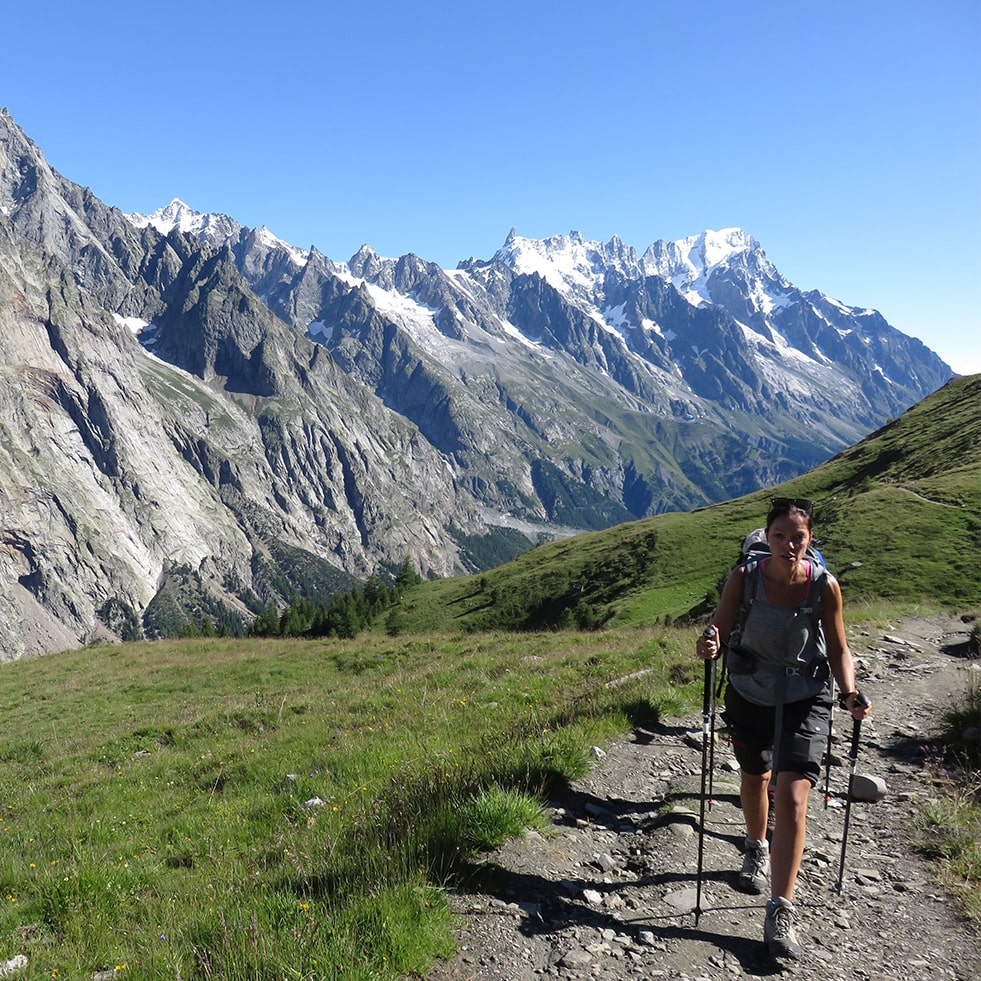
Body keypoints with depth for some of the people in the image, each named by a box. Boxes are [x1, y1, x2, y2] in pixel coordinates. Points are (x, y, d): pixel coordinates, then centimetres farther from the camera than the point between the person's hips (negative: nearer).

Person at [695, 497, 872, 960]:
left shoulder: (824, 585, -15)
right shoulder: (743, 578, -16)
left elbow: (838, 649, -3)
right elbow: (720, 632, -10)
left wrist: (850, 693, -18)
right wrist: (709, 646, -33)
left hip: (805, 700, -1)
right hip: (749, 695, 2)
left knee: (792, 796, -13)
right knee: (754, 780, 22)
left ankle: (780, 913, -2)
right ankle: (757, 850, 53)